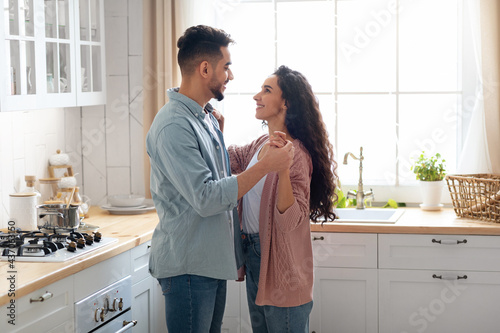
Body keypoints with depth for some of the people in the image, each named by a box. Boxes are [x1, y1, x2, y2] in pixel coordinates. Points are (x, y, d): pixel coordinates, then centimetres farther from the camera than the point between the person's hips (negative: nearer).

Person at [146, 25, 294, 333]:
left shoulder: (207, 117, 13)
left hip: (213, 261, 10)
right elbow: (205, 198, -26)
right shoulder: (173, 126, -20)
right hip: (187, 266, -10)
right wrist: (265, 166, -24)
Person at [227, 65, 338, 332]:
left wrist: (282, 168, -38)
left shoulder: (295, 154, -20)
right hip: (254, 255, 9)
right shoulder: (261, 144, 5)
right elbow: (229, 159, 26)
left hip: (280, 264, -9)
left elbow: (289, 221, -27)